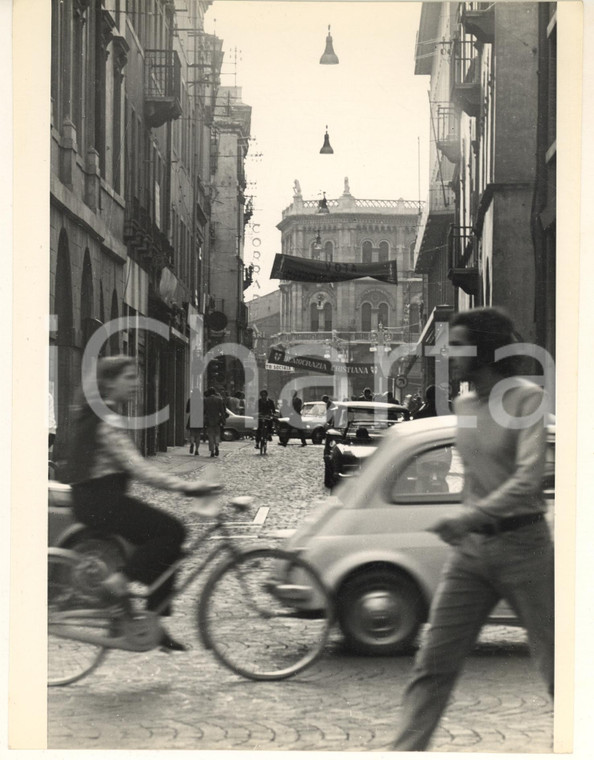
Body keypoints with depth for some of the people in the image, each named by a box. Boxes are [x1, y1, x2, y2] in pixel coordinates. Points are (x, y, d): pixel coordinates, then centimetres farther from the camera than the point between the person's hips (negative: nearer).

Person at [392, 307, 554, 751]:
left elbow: (529, 480, -22)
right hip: (471, 551, 6)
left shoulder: (528, 398, -11)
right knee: (433, 664, -2)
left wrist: (470, 518, -31)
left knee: (556, 669, 3)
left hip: (523, 545, -6)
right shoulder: (464, 405, 10)